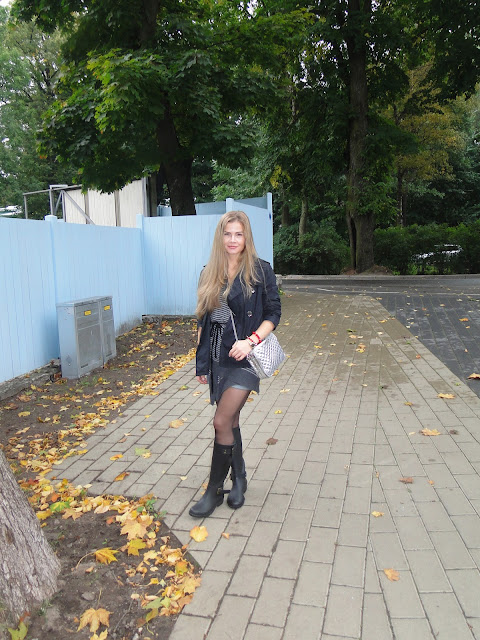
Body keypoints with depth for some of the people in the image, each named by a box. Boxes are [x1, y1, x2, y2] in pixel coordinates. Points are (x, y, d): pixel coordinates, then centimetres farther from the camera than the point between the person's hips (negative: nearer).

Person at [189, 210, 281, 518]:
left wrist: (251, 340, -19)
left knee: (222, 421, -9)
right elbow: (204, 320, 12)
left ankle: (215, 489, 9)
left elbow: (273, 314, -4)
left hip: (245, 357, -5)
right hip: (217, 357, 5)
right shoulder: (210, 274, 7)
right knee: (231, 420, 15)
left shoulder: (261, 271, -6)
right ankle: (239, 477, 34)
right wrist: (202, 361, 11)